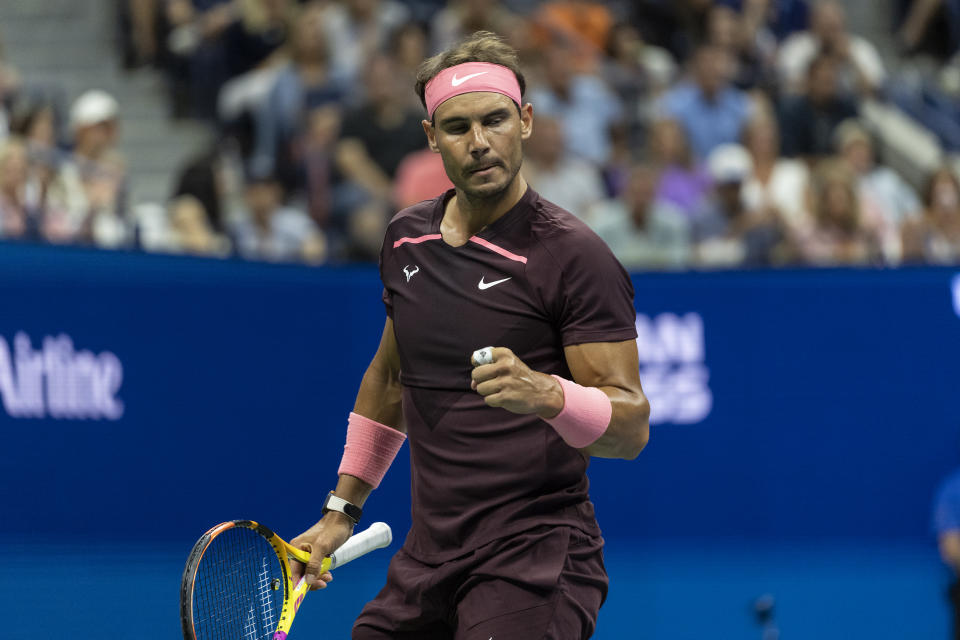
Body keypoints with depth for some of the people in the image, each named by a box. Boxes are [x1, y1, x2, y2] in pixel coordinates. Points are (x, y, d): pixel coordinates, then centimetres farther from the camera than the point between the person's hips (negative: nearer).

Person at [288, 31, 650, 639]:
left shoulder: (574, 255, -11)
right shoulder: (406, 239, 10)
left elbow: (631, 425, -14)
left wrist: (546, 394, -32)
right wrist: (343, 509, 27)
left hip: (534, 560, -7)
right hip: (427, 561, 7)